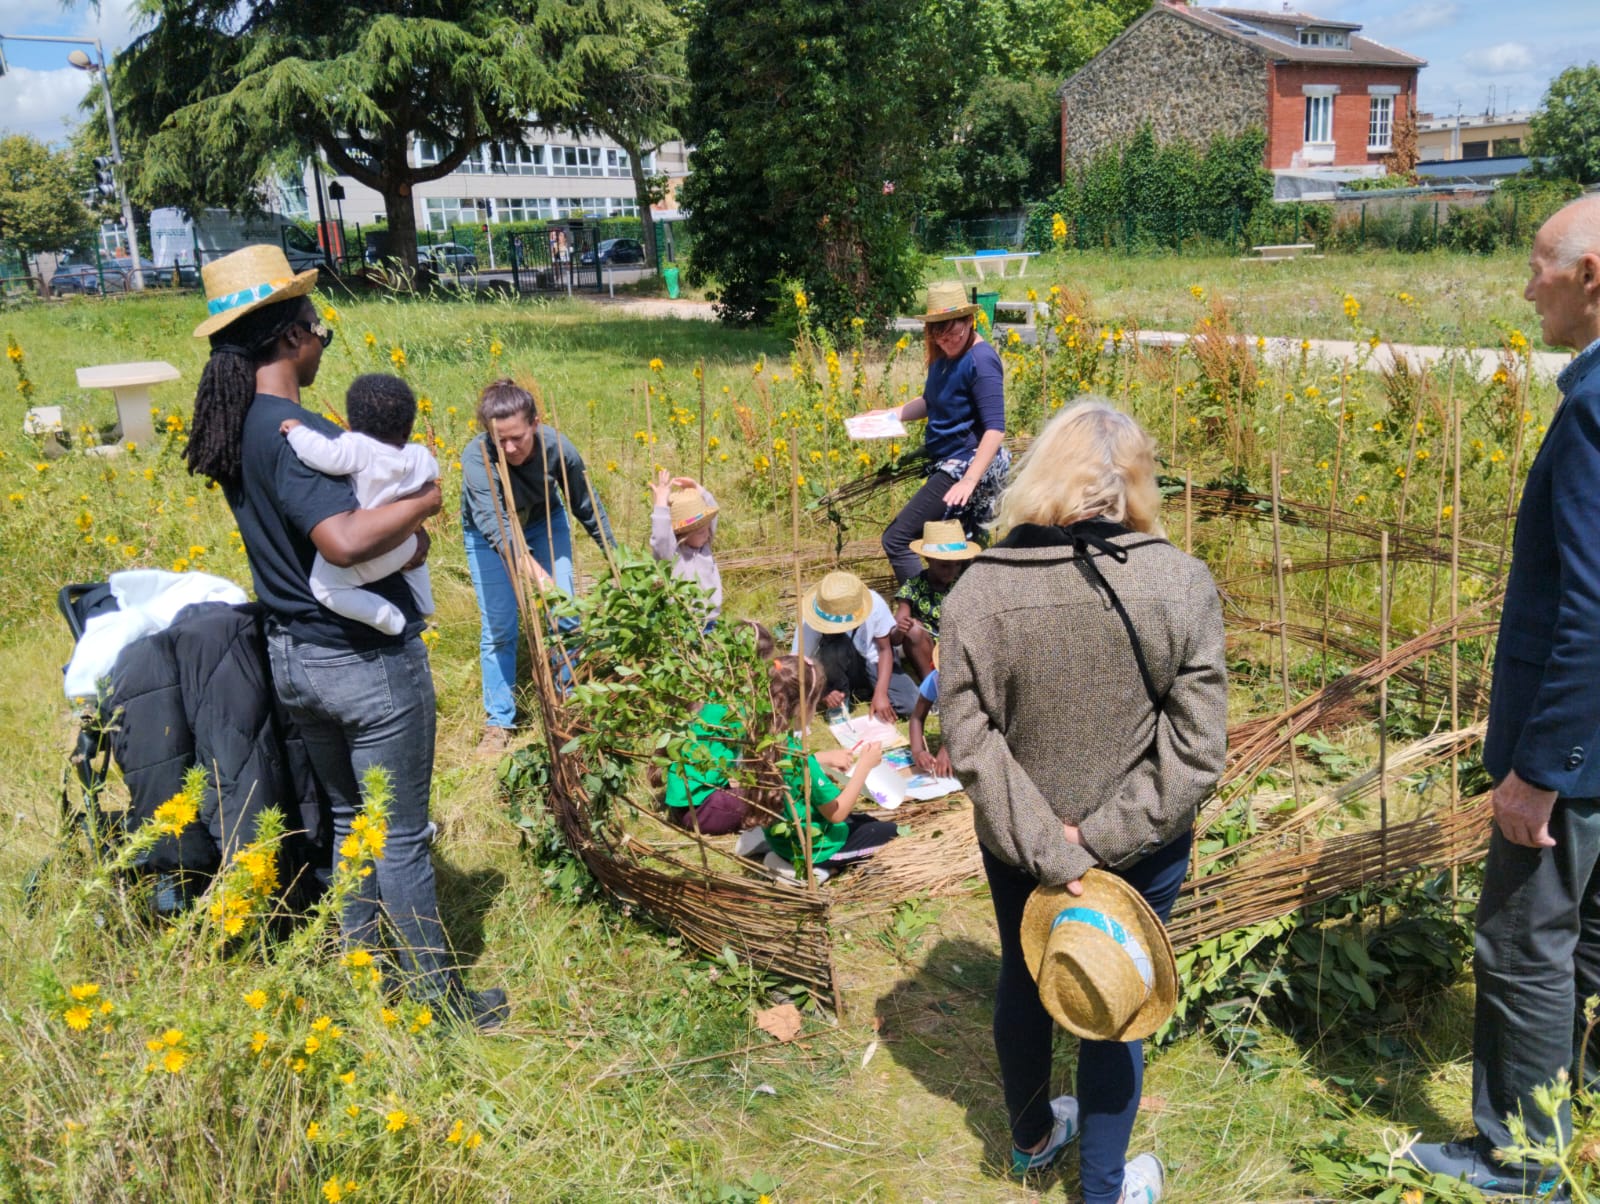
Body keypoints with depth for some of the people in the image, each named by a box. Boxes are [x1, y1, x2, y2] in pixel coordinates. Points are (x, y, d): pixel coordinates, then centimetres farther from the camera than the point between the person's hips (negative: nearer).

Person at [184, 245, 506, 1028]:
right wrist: (423, 502, -20)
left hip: (294, 657, 9)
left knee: (346, 816, 25)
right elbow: (346, 539, -37)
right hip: (369, 662, -9)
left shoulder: (235, 428, 5)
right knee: (401, 837, 6)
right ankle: (437, 993, 22)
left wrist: (400, 526, 0)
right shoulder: (292, 432, -23)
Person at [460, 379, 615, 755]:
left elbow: (588, 508, -14)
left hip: (544, 522, 2)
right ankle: (498, 722, 13)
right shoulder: (476, 455, -39)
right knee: (498, 629, -2)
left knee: (564, 617, 0)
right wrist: (530, 567, -67)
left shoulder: (558, 448, -31)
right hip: (488, 536, -2)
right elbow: (493, 522, -50)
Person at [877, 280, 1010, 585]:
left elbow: (995, 429, -24)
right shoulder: (942, 357, 5)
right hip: (952, 462, 9)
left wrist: (968, 481, -31)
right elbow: (931, 402, 20)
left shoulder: (981, 360, -20)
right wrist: (891, 414, 3)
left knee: (897, 539, -11)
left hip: (970, 466, -9)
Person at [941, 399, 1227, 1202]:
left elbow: (972, 749, -17)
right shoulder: (1181, 584, -16)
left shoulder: (976, 594, -16)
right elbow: (1195, 752, -17)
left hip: (1018, 850, 1)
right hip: (1144, 850, -1)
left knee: (1024, 984, 25)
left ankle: (1032, 1138, 51)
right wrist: (1098, 843, -15)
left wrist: (1048, 853, -14)